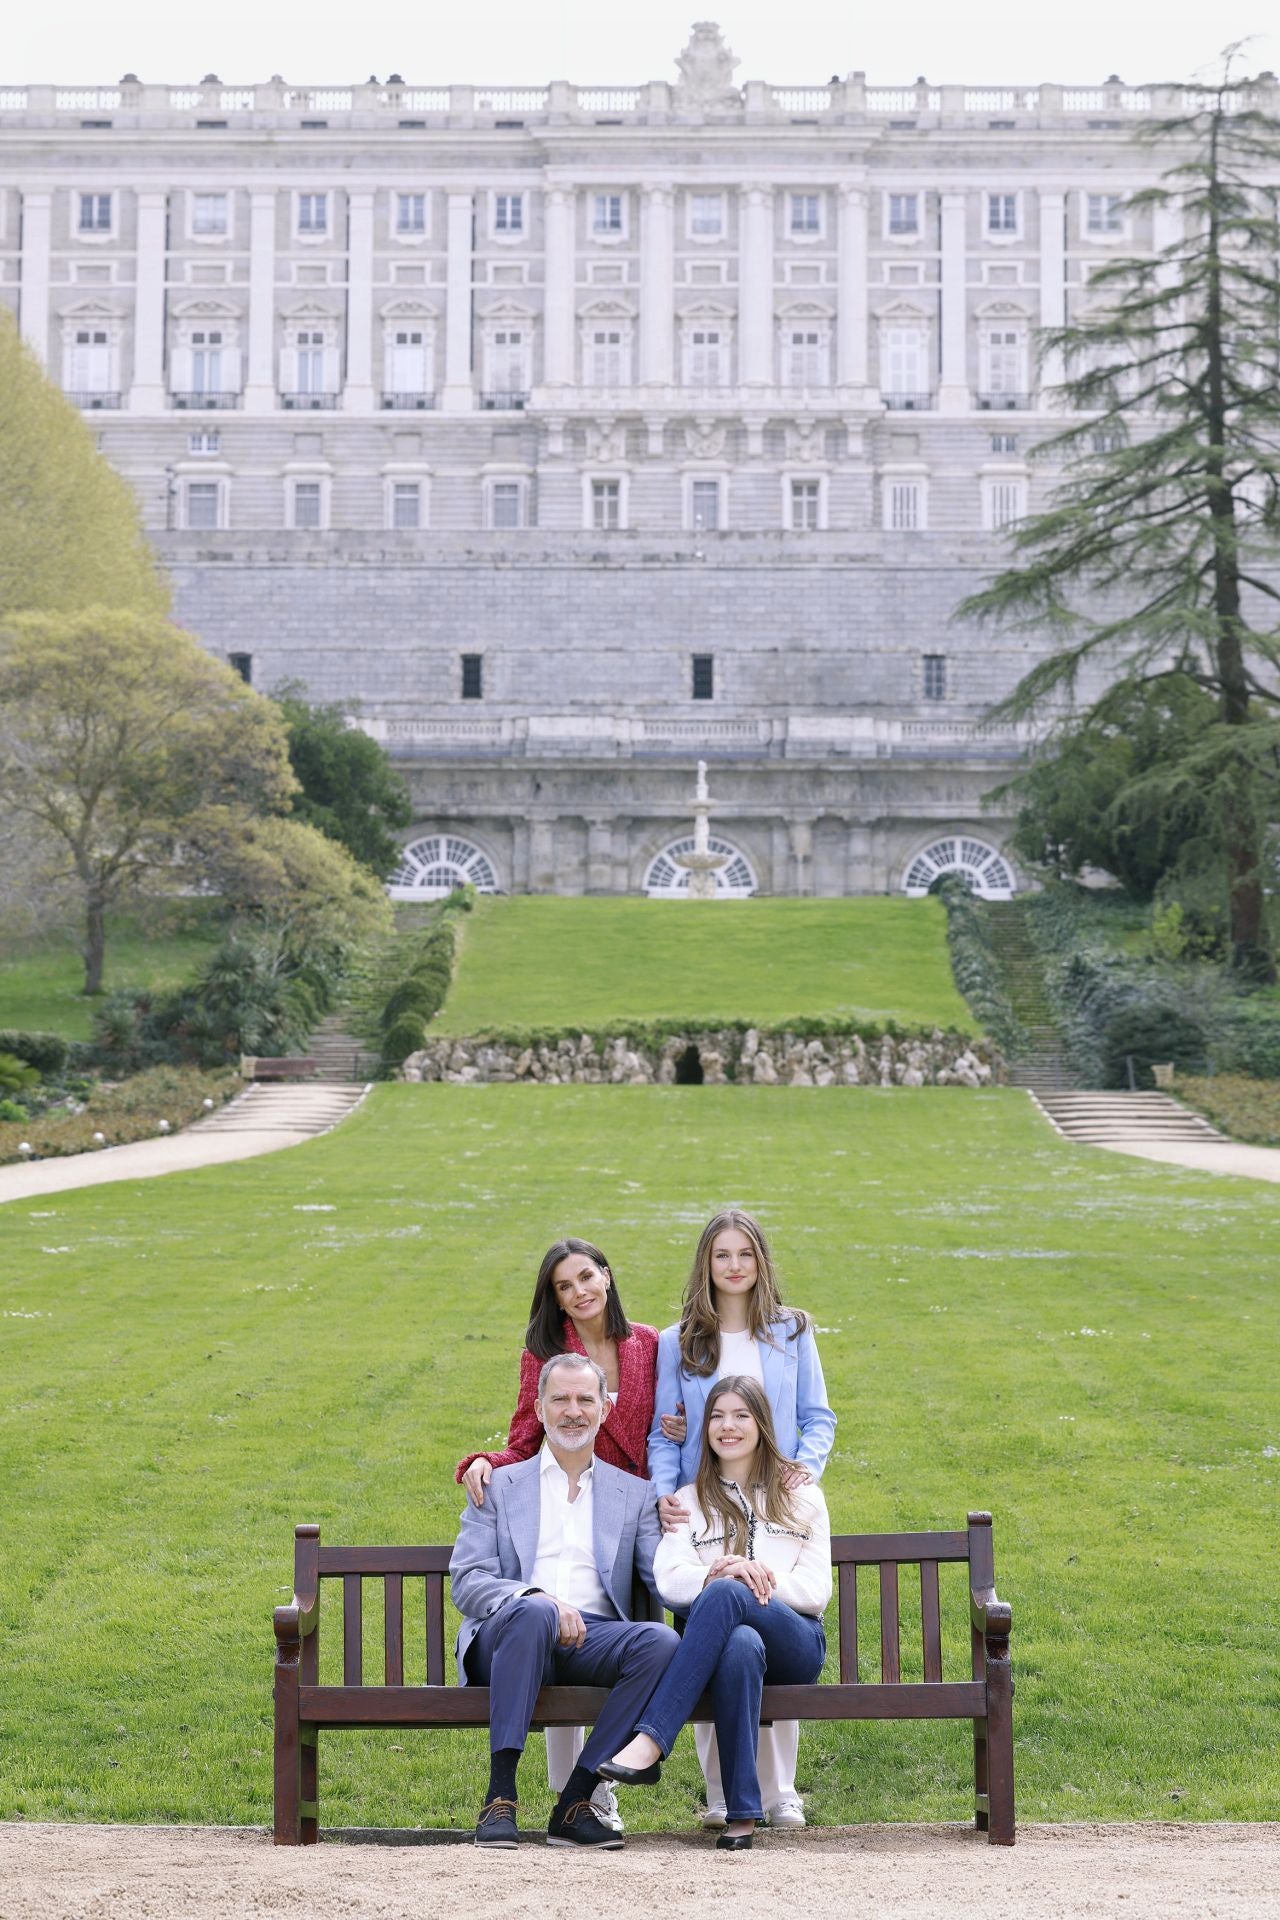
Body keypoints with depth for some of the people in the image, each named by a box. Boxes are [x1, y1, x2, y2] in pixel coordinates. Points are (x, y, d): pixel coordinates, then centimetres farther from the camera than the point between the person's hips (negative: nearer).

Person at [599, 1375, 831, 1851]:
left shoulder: (801, 1497, 19)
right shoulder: (690, 1501, 20)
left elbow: (816, 1591, 7)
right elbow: (669, 1580, 3)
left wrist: (750, 1580, -11)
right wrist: (717, 1573, -19)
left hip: (796, 1643, 0)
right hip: (724, 1638, 1)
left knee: (726, 1594, -36)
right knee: (740, 1645, -40)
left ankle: (650, 1741, -44)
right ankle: (741, 1813, -39)